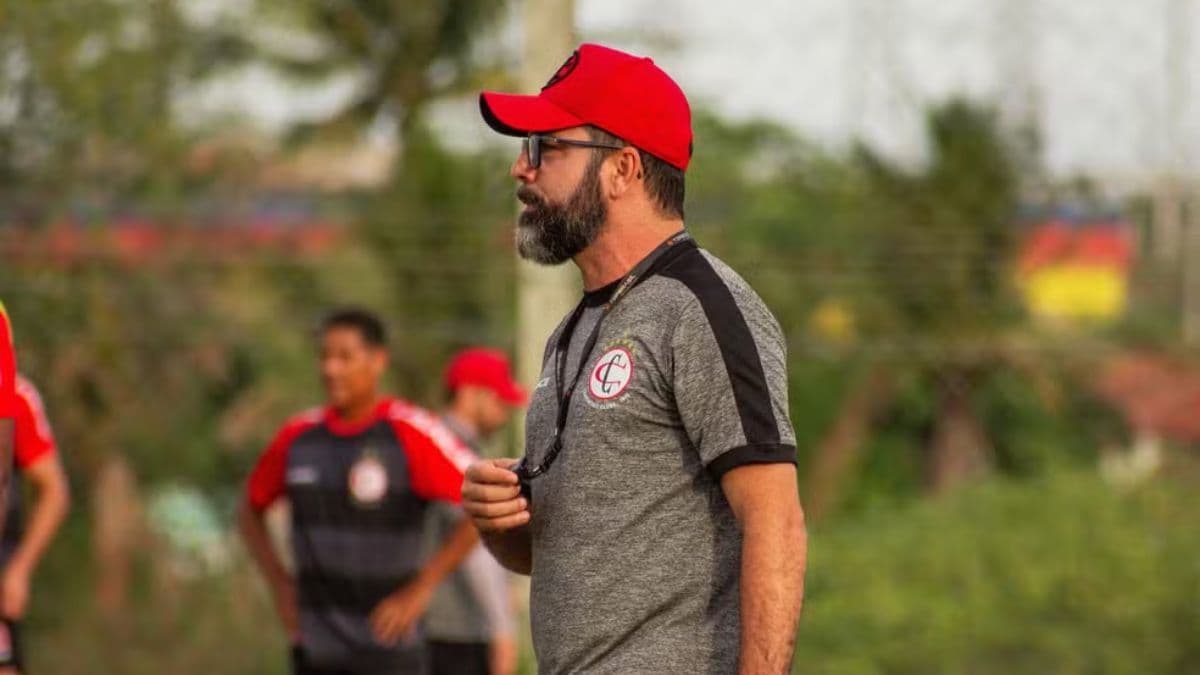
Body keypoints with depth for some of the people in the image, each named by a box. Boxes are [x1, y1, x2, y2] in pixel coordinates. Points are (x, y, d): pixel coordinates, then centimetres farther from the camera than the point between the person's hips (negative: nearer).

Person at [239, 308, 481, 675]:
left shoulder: (410, 432, -14)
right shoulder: (299, 436, 2)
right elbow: (250, 509, 19)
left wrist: (420, 589, -20)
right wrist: (280, 584, 4)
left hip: (386, 640, -5)